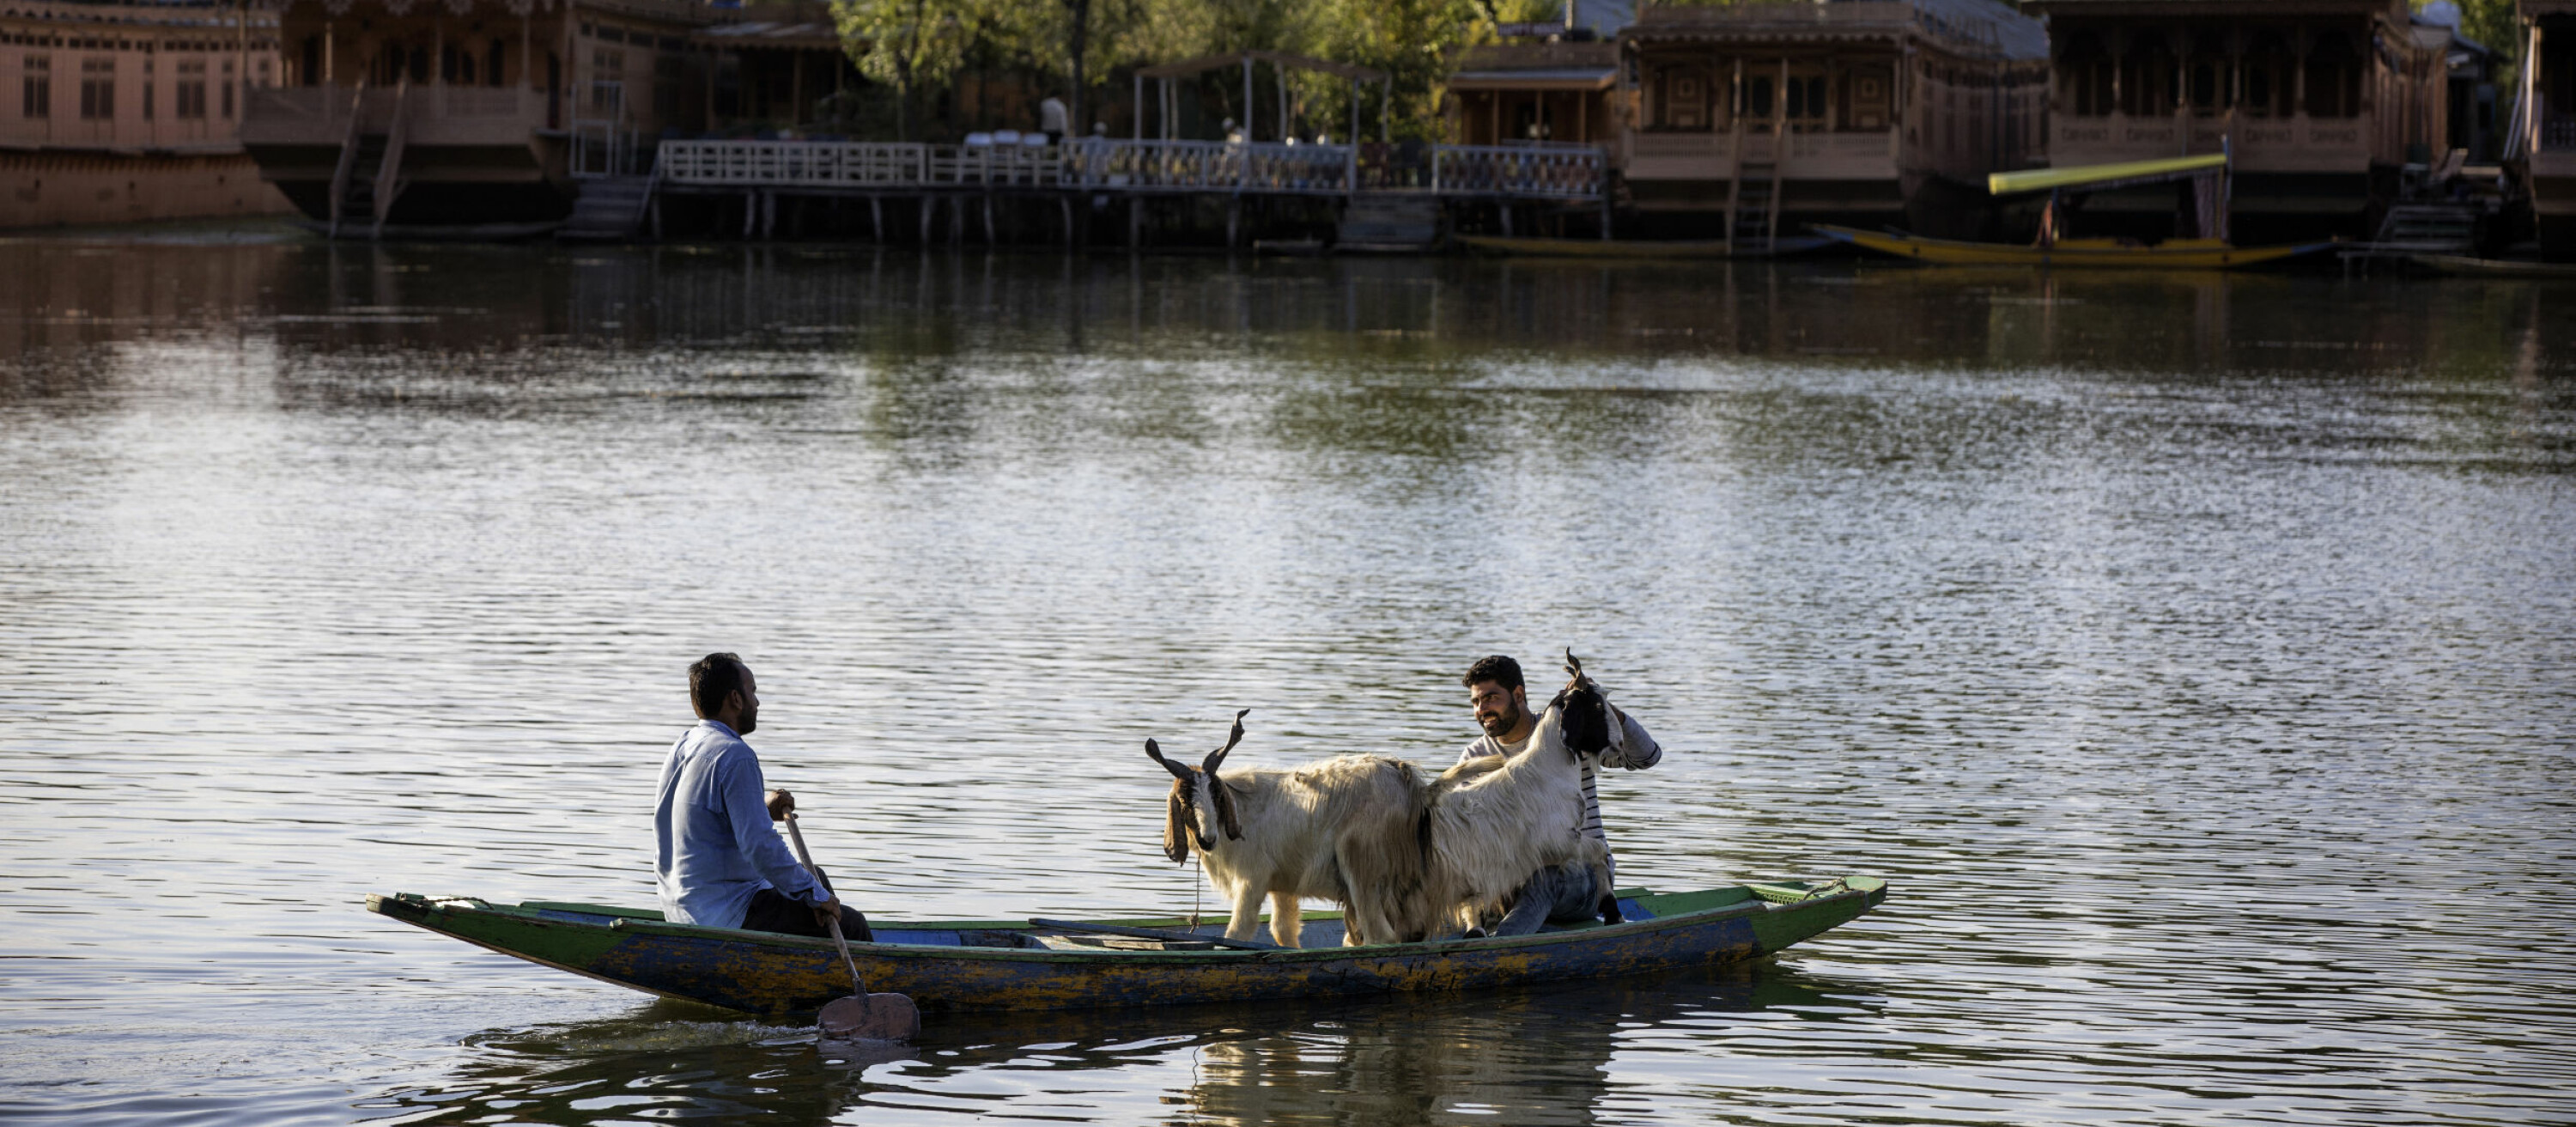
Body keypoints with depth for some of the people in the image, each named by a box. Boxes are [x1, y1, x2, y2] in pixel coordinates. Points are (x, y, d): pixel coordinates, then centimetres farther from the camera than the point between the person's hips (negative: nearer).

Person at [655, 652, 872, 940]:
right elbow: (760, 846, -25)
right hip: (727, 914, -10)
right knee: (851, 924, -5)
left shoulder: (681, 749, 10)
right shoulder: (735, 757, -19)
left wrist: (762, 810, 17)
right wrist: (816, 895, -18)